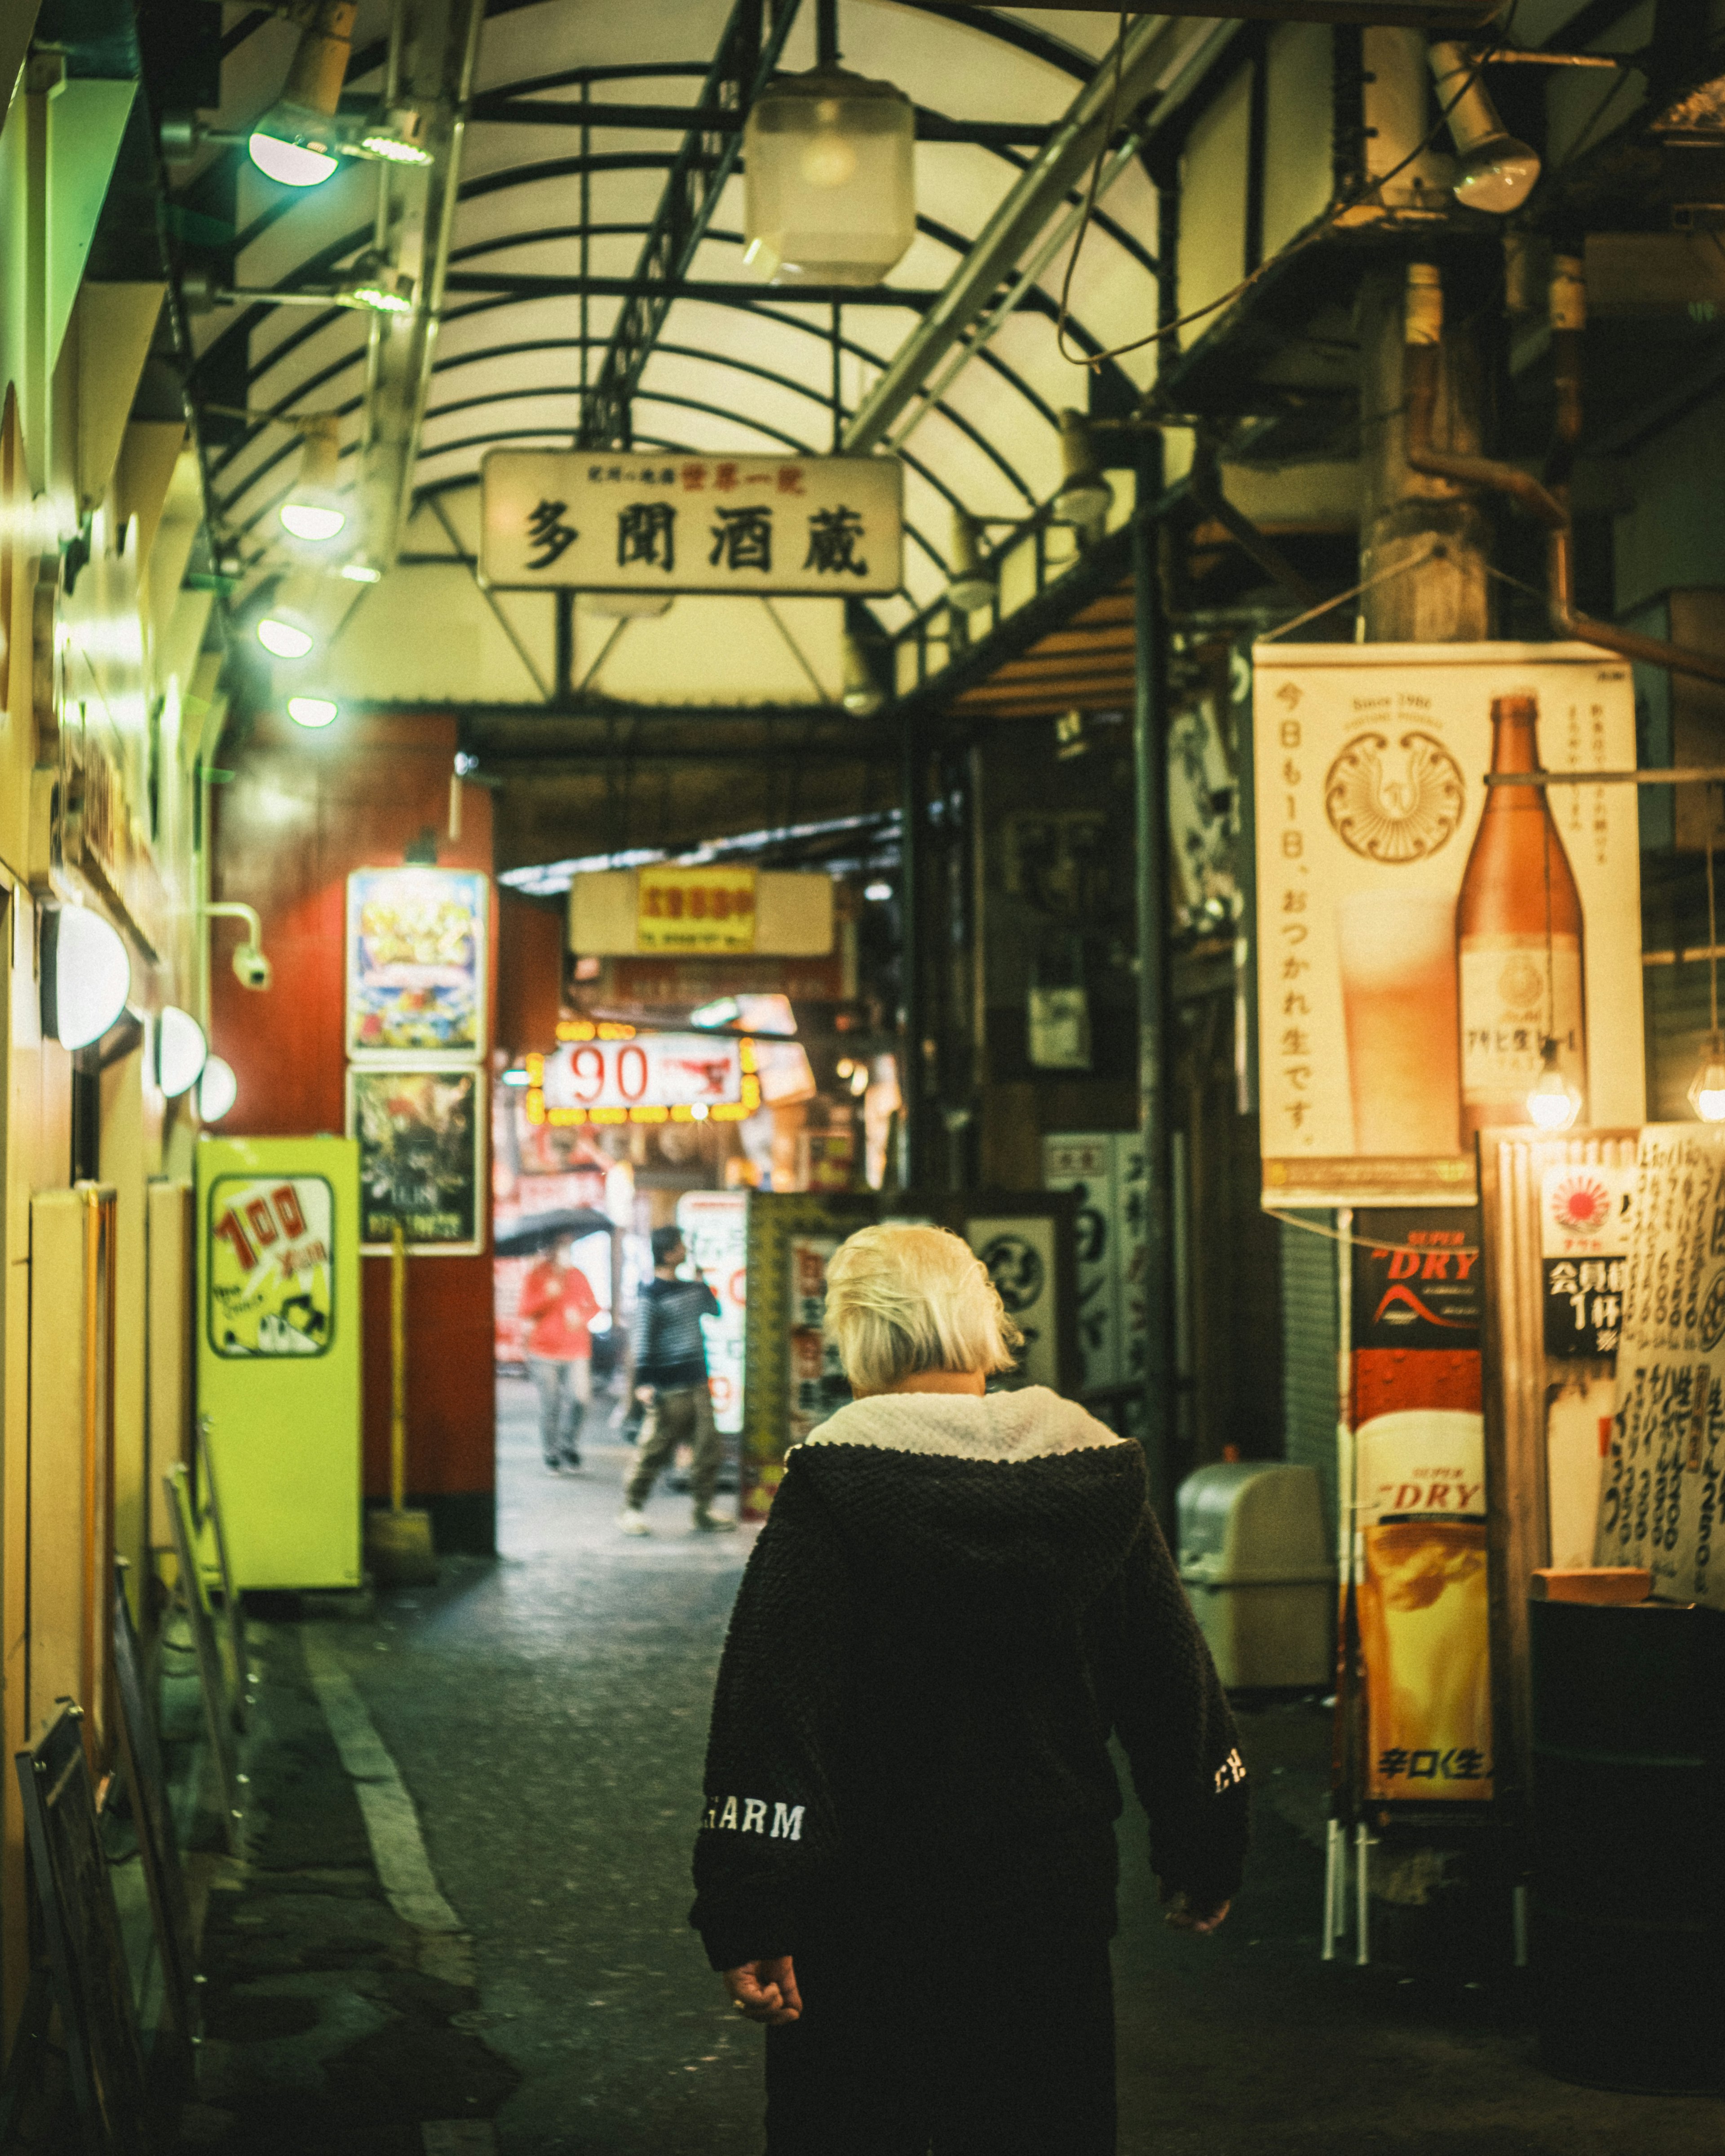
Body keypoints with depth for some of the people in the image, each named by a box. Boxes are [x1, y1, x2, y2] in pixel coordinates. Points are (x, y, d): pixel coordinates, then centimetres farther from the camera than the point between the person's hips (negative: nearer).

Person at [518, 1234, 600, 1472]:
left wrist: (580, 1316, -7)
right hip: (546, 1352, -2)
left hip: (577, 1352, 2)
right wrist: (547, 1295, -21)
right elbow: (526, 1310, -7)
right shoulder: (536, 1278, 1)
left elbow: (594, 1307, 15)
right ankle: (551, 1454, 15)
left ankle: (569, 1444, 7)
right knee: (550, 1405, 1)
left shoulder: (578, 1276, 11)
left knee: (581, 1398, -13)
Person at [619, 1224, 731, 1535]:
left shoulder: (690, 1288, 12)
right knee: (654, 1451, -1)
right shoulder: (651, 1296, -10)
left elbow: (715, 1311, 27)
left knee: (708, 1448, 5)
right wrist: (643, 1383, -20)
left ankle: (704, 1512, 13)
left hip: (698, 1385, 7)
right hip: (670, 1390, -7)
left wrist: (704, 1285, 10)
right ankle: (632, 1508, 11)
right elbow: (643, 1342, -13)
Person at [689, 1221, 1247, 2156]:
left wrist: (748, 1919, -16)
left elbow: (773, 1708, -18)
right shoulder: (1100, 1476, 1)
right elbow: (1175, 1688, 9)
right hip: (1055, 1907, 4)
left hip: (869, 1917, -3)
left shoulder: (829, 1489, -13)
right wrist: (1202, 1863, 20)